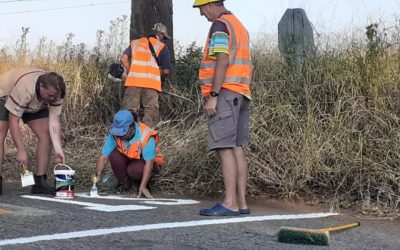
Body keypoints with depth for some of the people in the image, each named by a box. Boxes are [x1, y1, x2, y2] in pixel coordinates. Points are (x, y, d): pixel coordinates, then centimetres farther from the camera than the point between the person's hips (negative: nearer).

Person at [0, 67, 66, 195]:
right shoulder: (24, 88, -43)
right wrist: (21, 151, -38)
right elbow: (13, 121, -37)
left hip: (35, 105, 5)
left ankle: (40, 182, -6)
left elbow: (54, 121, -27)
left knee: (45, 136, -10)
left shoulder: (54, 91, -28)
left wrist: (58, 150, -36)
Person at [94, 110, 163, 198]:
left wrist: (143, 187, -42)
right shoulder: (114, 134, -22)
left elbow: (149, 163, -35)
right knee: (114, 155, -27)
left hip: (145, 161, -4)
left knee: (135, 170, -36)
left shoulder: (145, 136, -34)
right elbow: (103, 157, -18)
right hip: (127, 159, 4)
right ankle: (124, 182, -3)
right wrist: (98, 176, -34)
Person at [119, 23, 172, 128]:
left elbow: (123, 59, 6)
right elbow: (166, 71, 3)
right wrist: (159, 78, 23)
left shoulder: (135, 43, 19)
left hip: (133, 81, 3)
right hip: (151, 83, -3)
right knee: (150, 114, 1)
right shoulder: (162, 47, 8)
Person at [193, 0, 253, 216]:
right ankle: (241, 202, 5)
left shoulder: (220, 25, -8)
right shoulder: (239, 26, 21)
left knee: (225, 148, -12)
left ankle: (230, 204, -16)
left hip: (225, 93, -10)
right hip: (241, 94, 10)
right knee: (237, 148, 7)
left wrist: (212, 96, -20)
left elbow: (222, 62, -18)